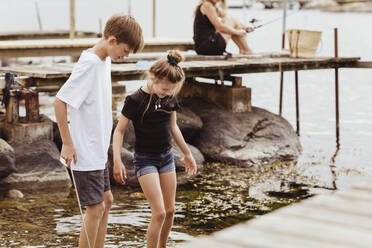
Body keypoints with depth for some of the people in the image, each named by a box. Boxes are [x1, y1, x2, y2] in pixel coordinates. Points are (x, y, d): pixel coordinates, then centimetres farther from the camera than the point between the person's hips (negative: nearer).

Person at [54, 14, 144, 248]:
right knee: (96, 208, -4)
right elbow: (60, 101, -22)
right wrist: (67, 143, -20)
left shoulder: (105, 61, 8)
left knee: (106, 201, 16)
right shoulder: (89, 63, -20)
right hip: (85, 152, -10)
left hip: (98, 150, 10)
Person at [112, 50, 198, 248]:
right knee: (159, 212, -14)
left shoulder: (170, 98, 0)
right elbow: (119, 130, -10)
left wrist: (187, 153, 22)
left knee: (170, 210, 9)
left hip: (166, 157, 6)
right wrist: (117, 161, -17)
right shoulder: (135, 100, -17)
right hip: (145, 159, -6)